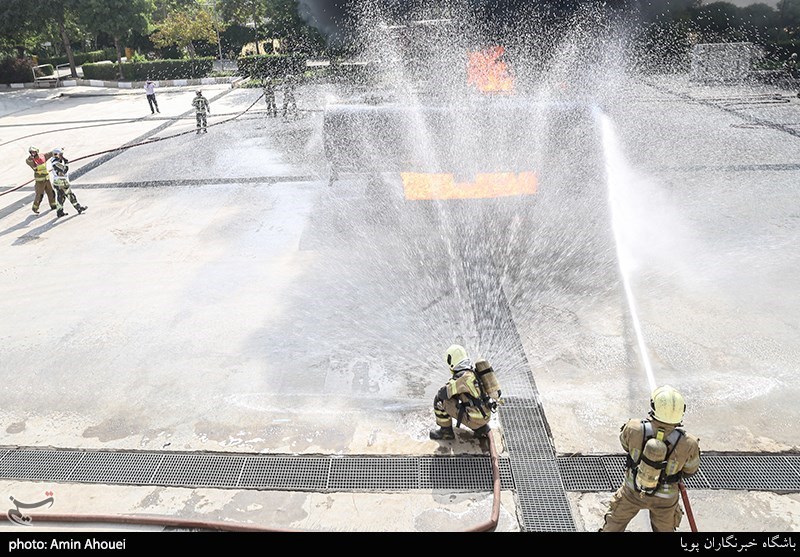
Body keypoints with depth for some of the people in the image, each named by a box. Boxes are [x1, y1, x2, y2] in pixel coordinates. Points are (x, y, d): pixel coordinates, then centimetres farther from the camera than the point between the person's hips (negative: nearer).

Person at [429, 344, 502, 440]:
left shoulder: (462, 377, -18)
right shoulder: (475, 370, 10)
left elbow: (443, 393, -16)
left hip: (476, 418, -8)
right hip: (486, 414, 8)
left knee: (439, 400, -3)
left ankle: (446, 431, 13)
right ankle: (481, 427, 19)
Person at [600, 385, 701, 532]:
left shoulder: (634, 428, -30)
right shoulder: (687, 444, -29)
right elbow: (690, 470, -7)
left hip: (632, 490, 0)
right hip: (665, 499, 0)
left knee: (615, 522, 25)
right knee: (664, 529, 29)